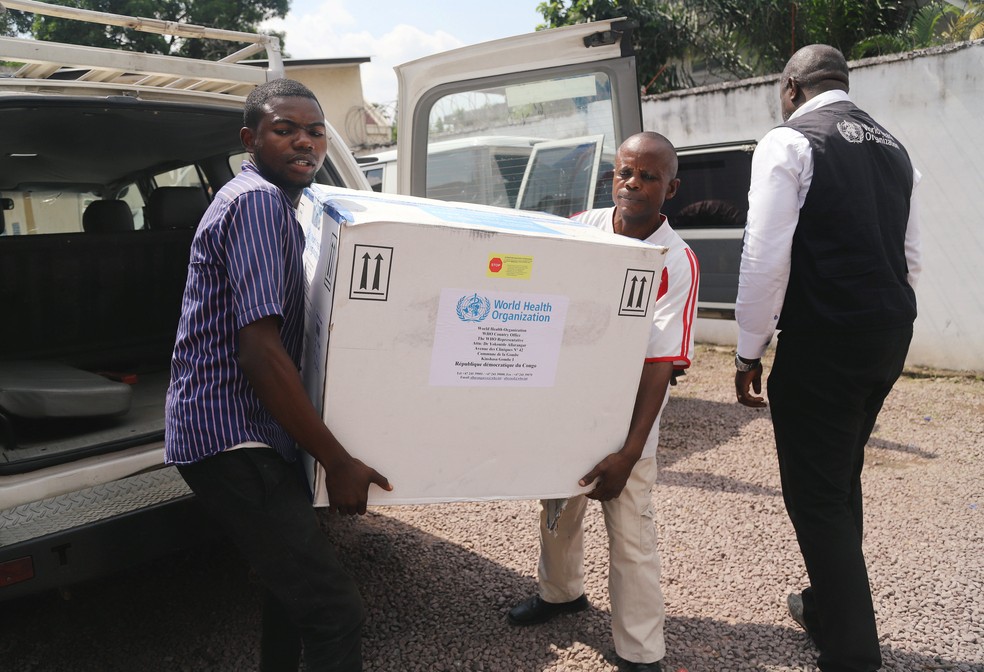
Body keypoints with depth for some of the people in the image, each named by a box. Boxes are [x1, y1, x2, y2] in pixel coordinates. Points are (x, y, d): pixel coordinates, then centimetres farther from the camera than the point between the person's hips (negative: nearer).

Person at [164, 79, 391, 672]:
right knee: (334, 607, -12)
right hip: (231, 437, -11)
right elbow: (260, 352, -26)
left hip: (246, 431, 11)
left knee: (295, 577, 26)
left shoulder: (277, 204, 16)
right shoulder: (258, 202, -17)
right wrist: (338, 461, -21)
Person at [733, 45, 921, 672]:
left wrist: (750, 352, -8)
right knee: (842, 478, 22)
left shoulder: (788, 142, -8)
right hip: (891, 336, 8)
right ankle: (829, 605, 39)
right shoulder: (892, 146, 15)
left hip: (823, 340, -8)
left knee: (816, 493, 2)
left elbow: (766, 257, -15)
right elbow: (910, 257, 17)